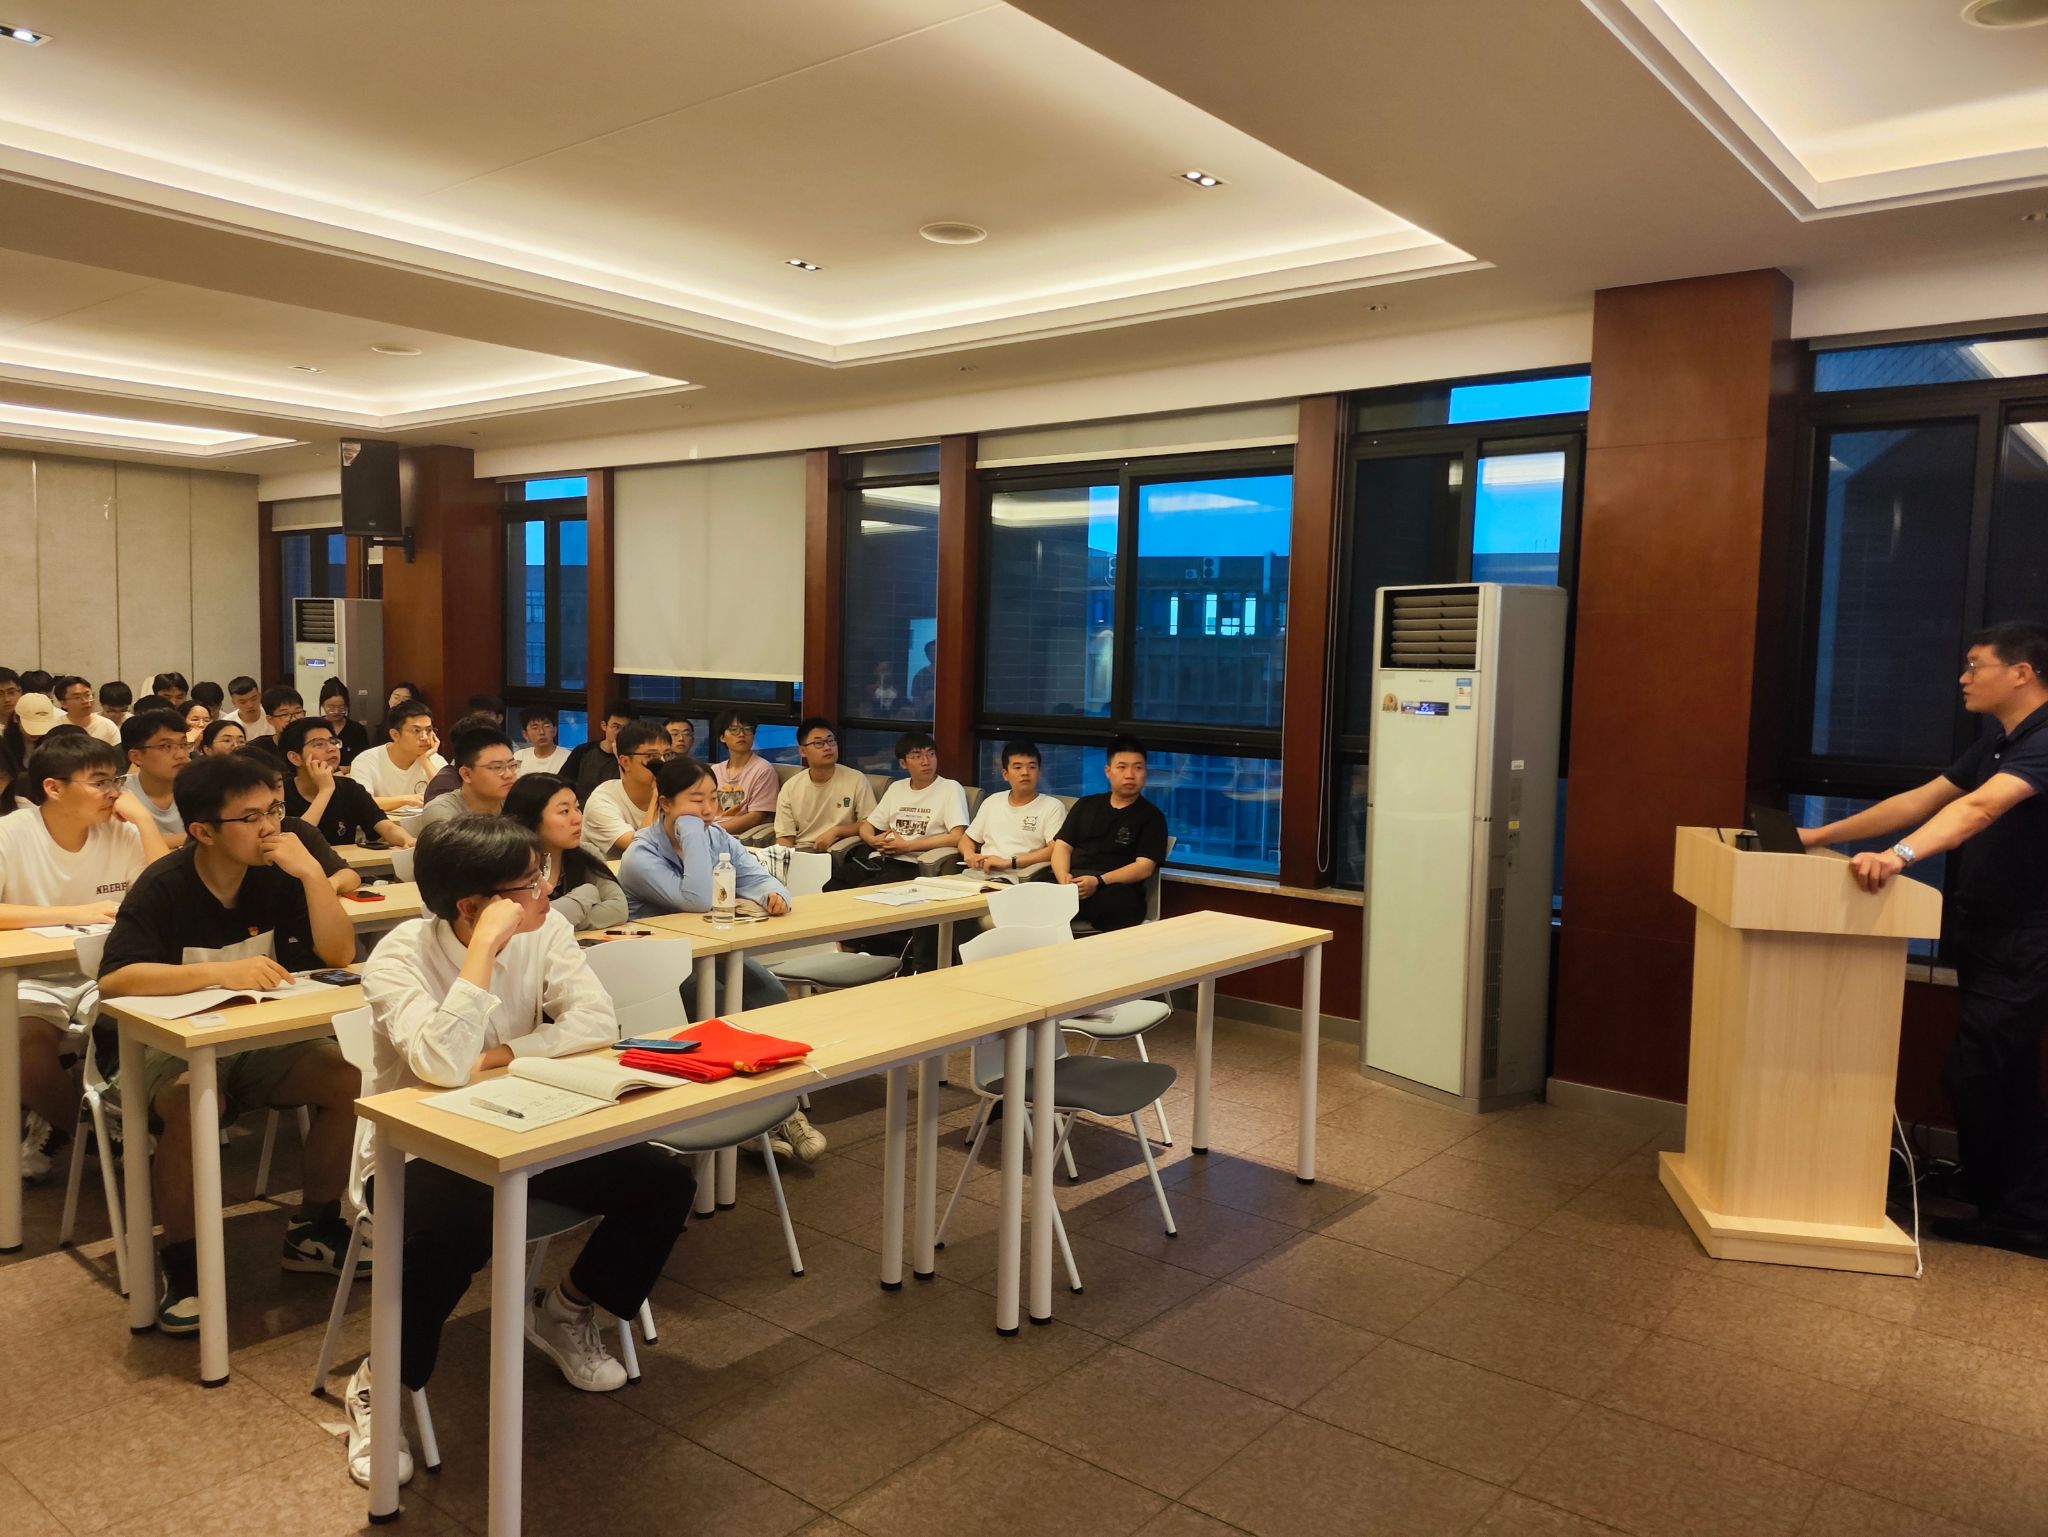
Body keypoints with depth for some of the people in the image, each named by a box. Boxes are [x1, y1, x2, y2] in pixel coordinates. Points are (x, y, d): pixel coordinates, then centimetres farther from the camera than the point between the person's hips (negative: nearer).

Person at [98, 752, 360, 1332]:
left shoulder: (276, 874, -4)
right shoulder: (163, 887, -16)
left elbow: (340, 955, -10)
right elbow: (113, 980, -28)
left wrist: (312, 873, -21)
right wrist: (222, 972, -37)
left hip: (261, 1045, 4)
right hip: (174, 1052, -4)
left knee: (352, 1081, -19)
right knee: (190, 1108, -36)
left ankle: (312, 1229, 2)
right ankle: (182, 1265, -15)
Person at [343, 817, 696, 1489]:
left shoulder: (546, 929, -8)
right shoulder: (400, 955, -22)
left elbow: (596, 1022, -16)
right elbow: (444, 1067, -37)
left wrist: (494, 1055, -24)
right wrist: (486, 945, -37)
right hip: (417, 1148, -5)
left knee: (665, 1181, -10)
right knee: (454, 1229, -38)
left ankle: (566, 1312, 16)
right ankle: (379, 1385, -8)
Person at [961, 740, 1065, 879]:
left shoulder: (1052, 807, 4)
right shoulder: (992, 801, 22)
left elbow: (1055, 851, -9)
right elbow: (967, 839, 28)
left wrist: (1008, 862, -16)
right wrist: (969, 854, 3)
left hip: (1017, 879, -5)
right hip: (979, 874, 6)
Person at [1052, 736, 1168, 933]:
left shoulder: (1151, 816, 11)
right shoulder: (1086, 805, 25)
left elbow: (1144, 867, -1)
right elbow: (1062, 846, 18)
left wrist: (1099, 881, -16)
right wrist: (1064, 877, -6)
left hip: (1116, 889, -3)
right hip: (1073, 883, 3)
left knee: (1119, 899, -41)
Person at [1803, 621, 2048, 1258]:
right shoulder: (1997, 747, 14)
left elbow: (1978, 808, -34)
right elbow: (1918, 801, 13)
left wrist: (1900, 854, -49)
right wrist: (1820, 836, 7)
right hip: (1991, 941, 9)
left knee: (1971, 1075, -6)